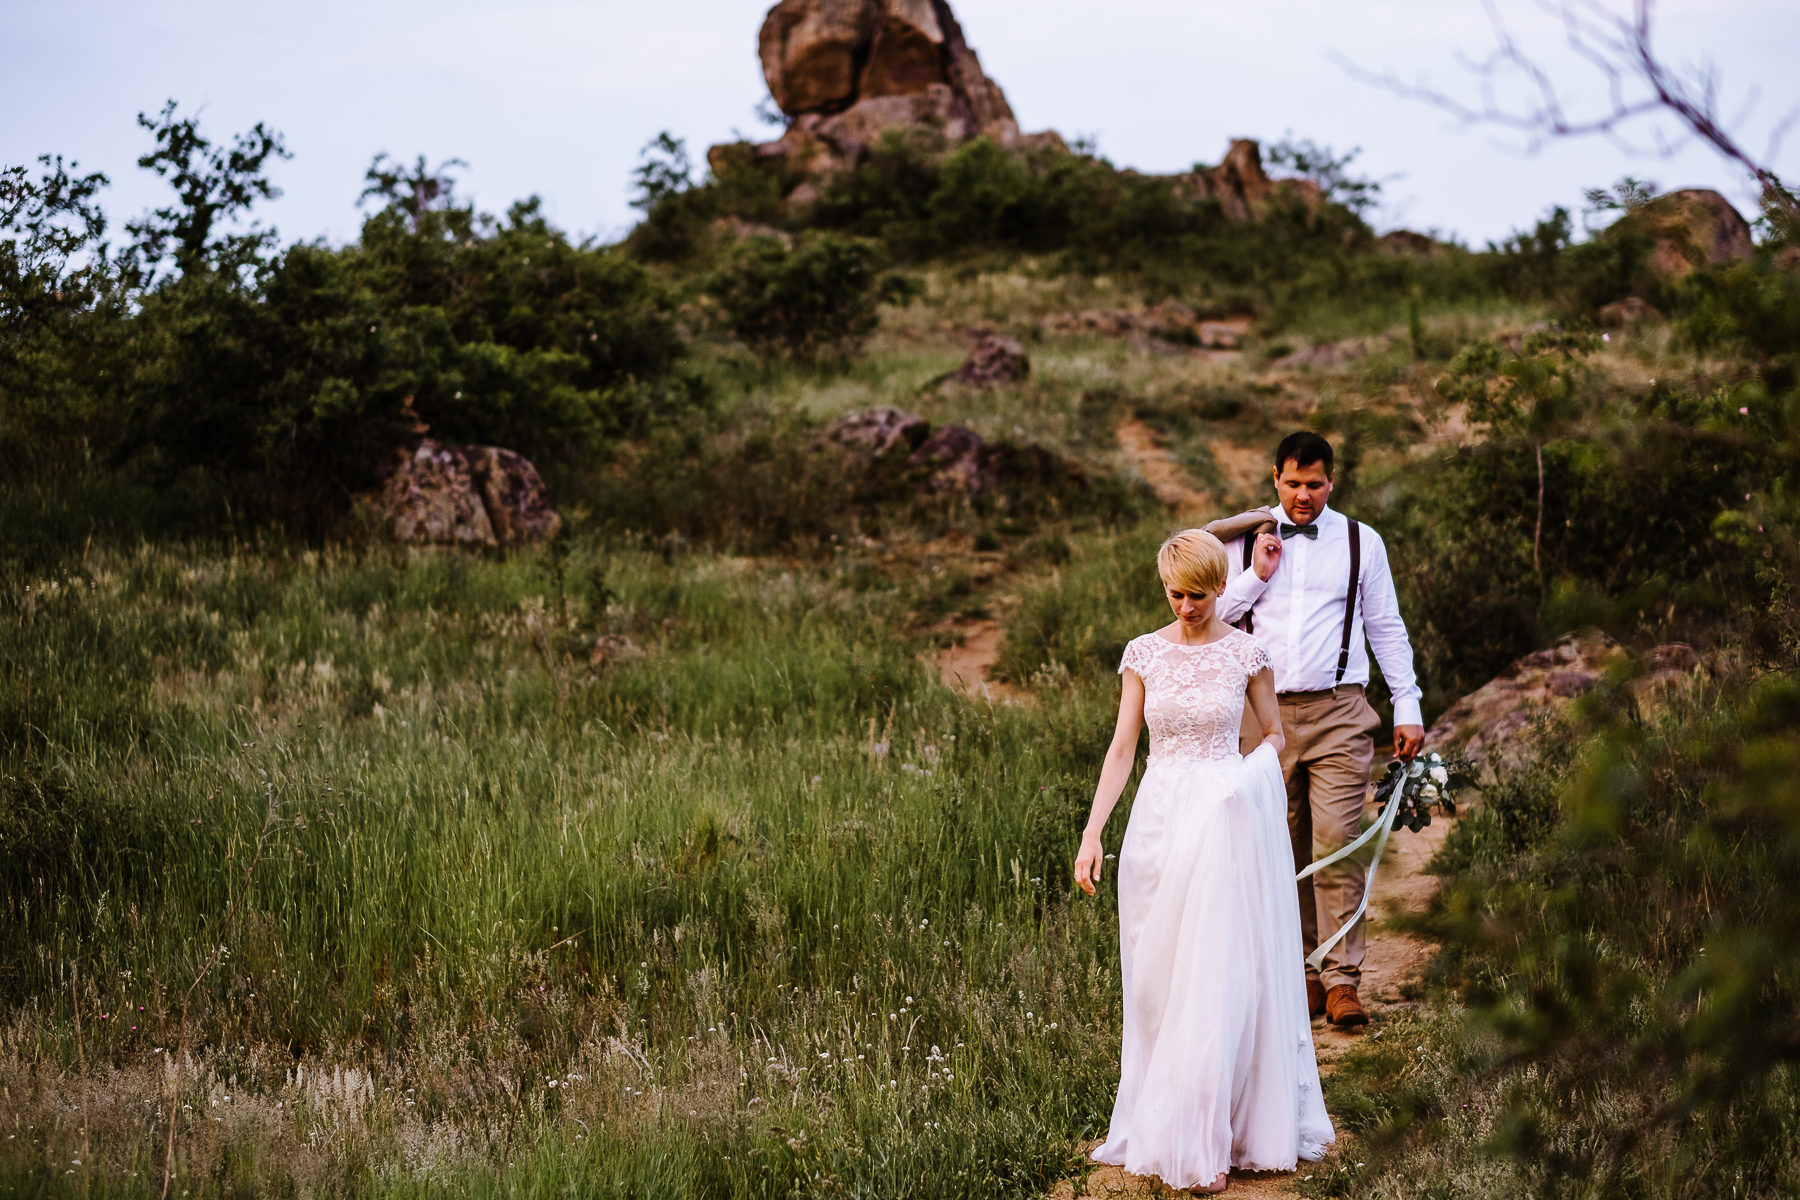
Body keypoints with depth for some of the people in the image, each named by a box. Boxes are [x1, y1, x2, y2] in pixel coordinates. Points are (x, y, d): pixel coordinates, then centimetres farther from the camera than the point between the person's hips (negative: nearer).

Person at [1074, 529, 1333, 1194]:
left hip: (1229, 823, -2)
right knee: (1160, 979, 4)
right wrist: (1092, 832, -4)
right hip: (1161, 820, 2)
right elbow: (1123, 747, 4)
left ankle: (1209, 1142, 0)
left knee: (1224, 976, -5)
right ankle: (1165, 1127, 15)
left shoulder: (1246, 653, 1)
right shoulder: (1144, 654, 4)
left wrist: (1250, 774, -8)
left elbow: (1274, 734, 12)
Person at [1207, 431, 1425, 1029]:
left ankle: (1342, 978, -7)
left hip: (1338, 712, -1)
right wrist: (1256, 576, -3)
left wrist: (1408, 707, 8)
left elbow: (1387, 629, 13)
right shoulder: (1246, 540, 10)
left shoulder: (1360, 542, 9)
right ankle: (1300, 970, 12)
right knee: (1284, 848, 3)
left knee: (1337, 843, -10)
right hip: (1265, 710, 1)